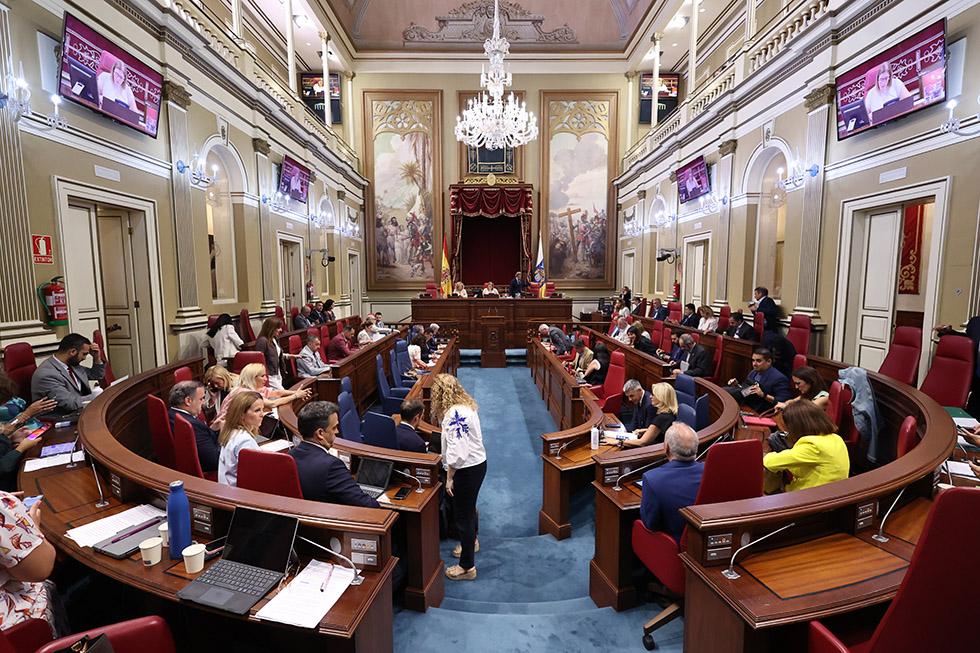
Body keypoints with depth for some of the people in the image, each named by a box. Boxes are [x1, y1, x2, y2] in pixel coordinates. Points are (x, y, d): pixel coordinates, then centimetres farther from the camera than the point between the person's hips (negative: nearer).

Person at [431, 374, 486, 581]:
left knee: (463, 515, 4)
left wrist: (449, 478, -17)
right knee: (468, 508, 30)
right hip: (478, 463, 10)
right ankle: (471, 541, 54)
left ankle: (467, 567, 20)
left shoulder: (453, 413, -25)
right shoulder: (466, 406, 4)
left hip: (467, 469, -10)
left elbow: (456, 450, -25)